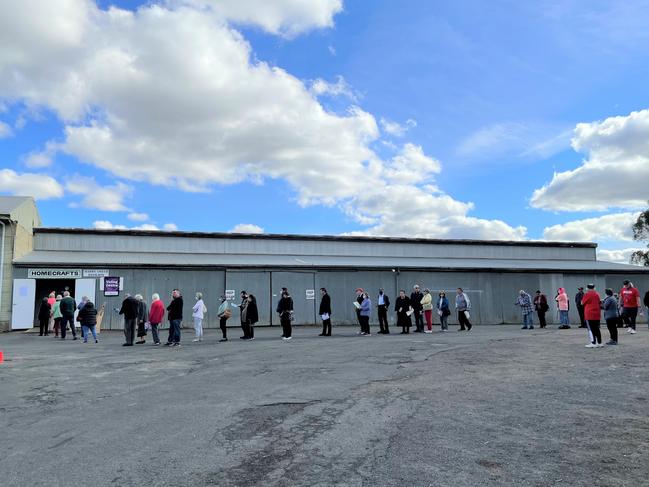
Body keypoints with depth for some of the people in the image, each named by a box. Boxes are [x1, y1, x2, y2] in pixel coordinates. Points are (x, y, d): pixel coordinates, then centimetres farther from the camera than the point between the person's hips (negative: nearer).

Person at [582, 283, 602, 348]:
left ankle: (593, 343, -6)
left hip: (589, 314, -6)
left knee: (591, 329, -2)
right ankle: (599, 343, 16)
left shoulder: (587, 294, -11)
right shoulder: (597, 294, 7)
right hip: (597, 314, 6)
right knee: (597, 329, 13)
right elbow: (599, 303, 16)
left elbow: (582, 303, -1)